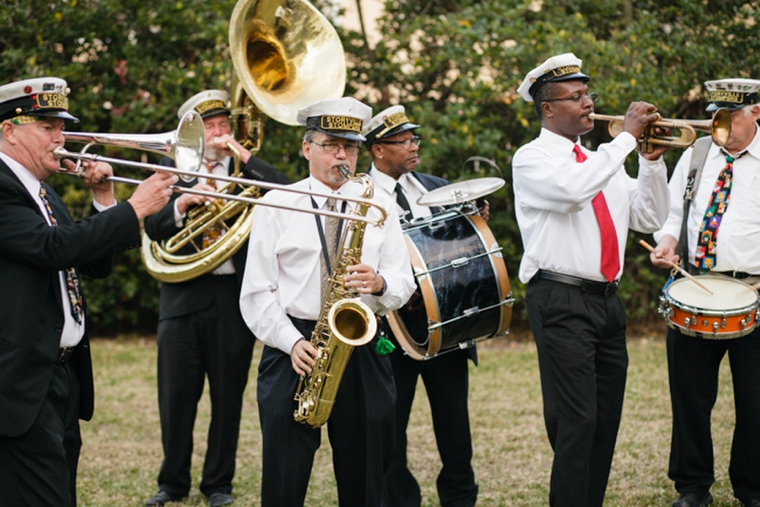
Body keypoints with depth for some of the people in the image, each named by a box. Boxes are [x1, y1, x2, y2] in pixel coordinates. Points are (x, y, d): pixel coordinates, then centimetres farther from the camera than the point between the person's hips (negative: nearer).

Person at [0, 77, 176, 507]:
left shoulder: (42, 192, 18)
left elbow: (96, 264, 21)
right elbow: (53, 247, -25)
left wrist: (104, 200, 7)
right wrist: (134, 209, -21)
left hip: (65, 373, 10)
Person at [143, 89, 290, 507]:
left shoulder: (247, 169, 8)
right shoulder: (172, 166, 9)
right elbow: (152, 229, 0)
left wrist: (242, 154, -12)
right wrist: (181, 204, -17)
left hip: (234, 296, 0)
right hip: (184, 295, 0)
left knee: (228, 396, 5)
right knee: (176, 395, 2)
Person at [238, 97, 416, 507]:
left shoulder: (378, 207, 10)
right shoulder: (276, 205, 4)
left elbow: (404, 284, 7)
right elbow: (256, 293, 1)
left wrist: (380, 284, -16)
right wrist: (293, 342, -13)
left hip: (361, 352, 2)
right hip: (293, 352, -2)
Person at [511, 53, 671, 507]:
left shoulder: (601, 160, 19)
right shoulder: (533, 158, -3)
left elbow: (650, 220, 14)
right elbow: (573, 189, -25)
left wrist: (652, 161, 1)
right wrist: (627, 136, -18)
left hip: (607, 299, 7)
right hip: (561, 302, -7)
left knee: (606, 422, 8)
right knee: (576, 423, -13)